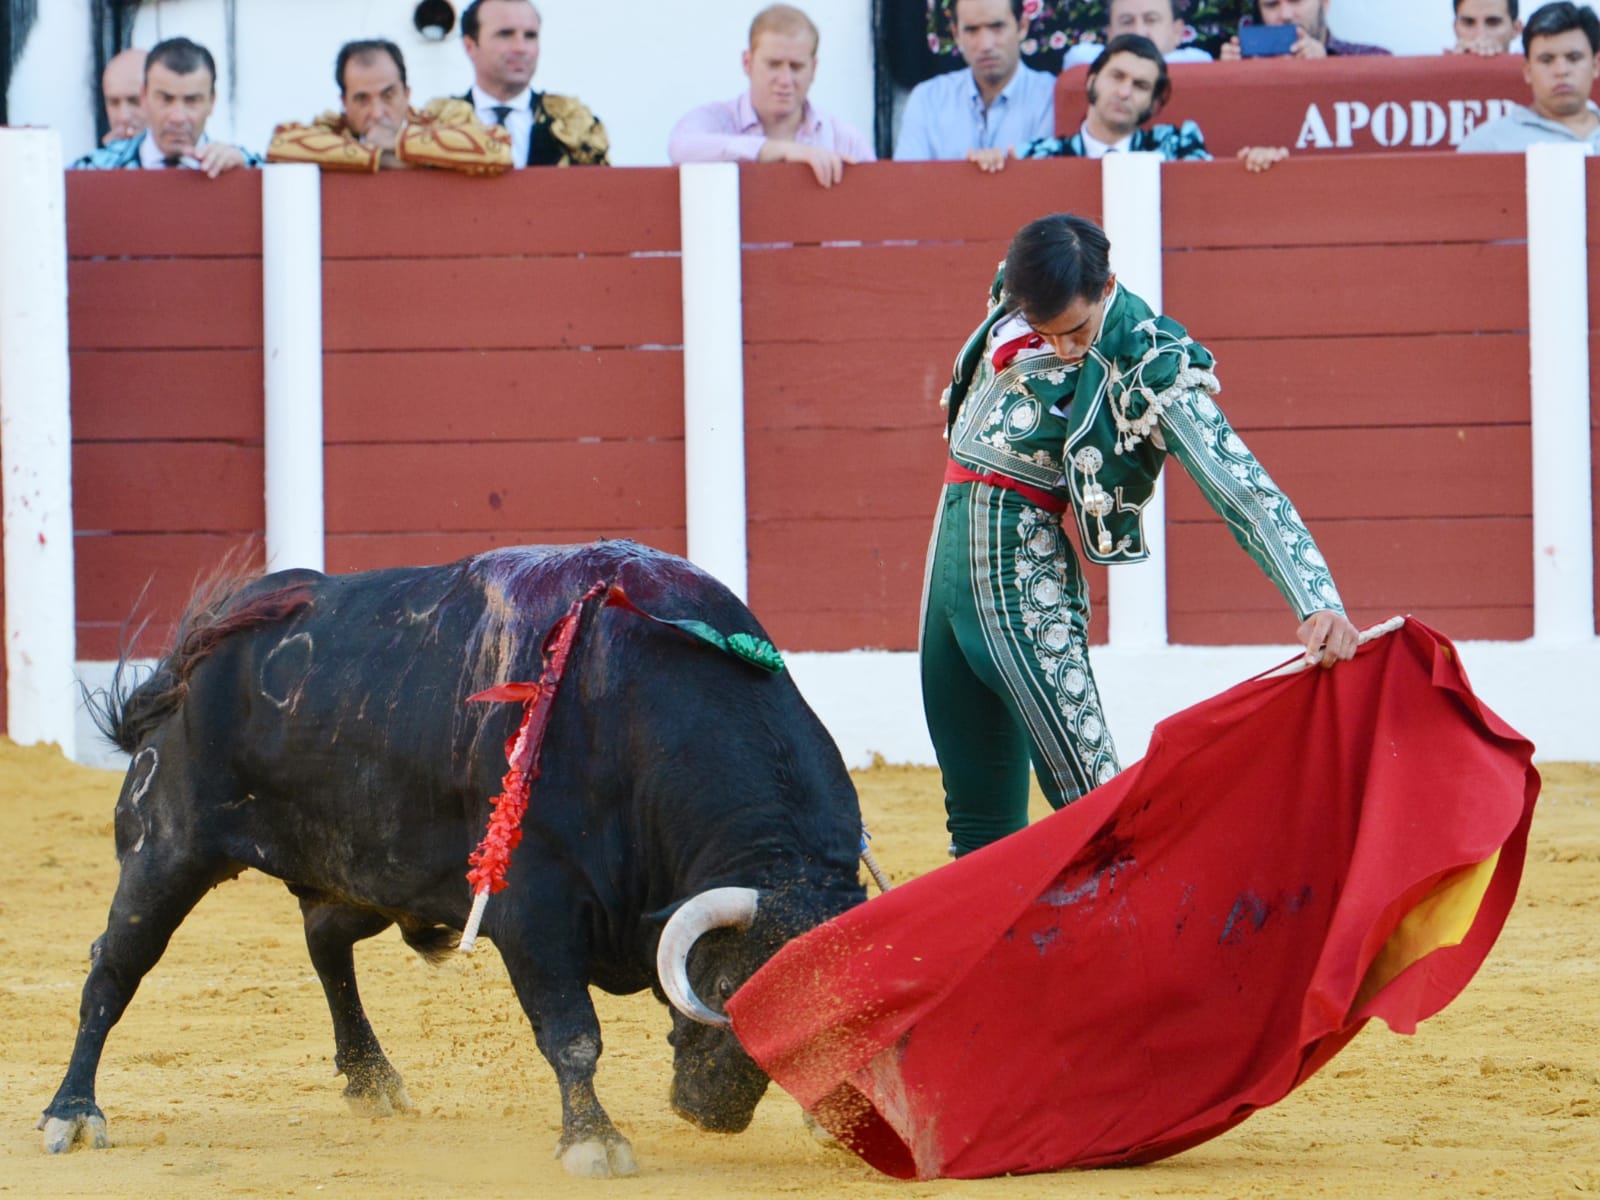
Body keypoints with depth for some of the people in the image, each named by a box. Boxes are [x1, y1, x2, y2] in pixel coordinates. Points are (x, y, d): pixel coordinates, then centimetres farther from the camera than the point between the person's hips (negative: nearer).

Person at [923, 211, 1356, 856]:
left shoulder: (1152, 369, -18)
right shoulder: (1014, 298, 0)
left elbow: (1241, 487, -25)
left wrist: (1319, 603, -35)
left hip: (1023, 573, -6)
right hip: (950, 554, 6)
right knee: (978, 819, 9)